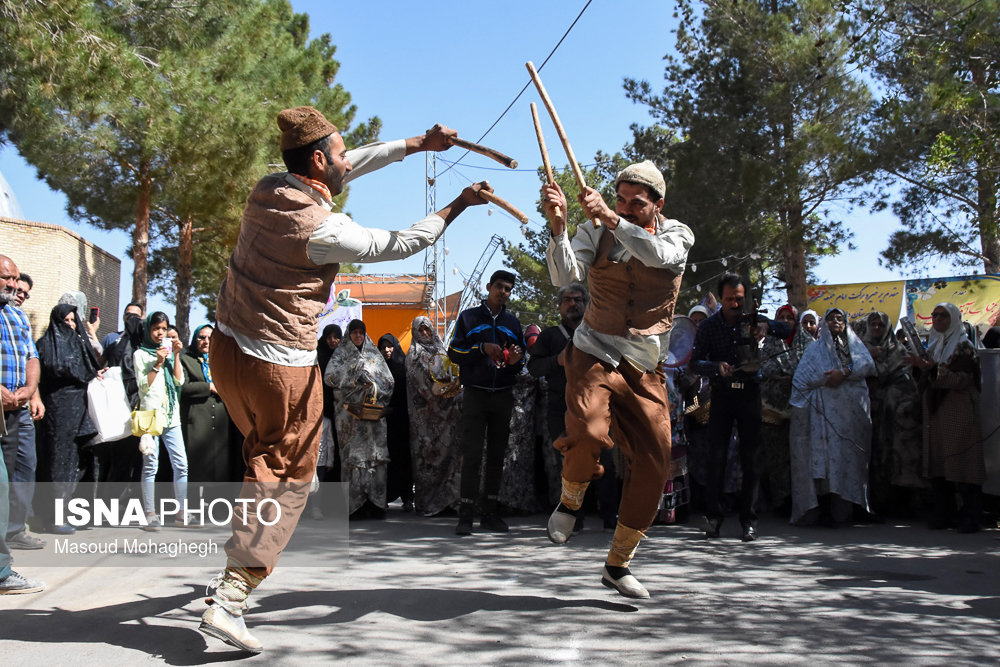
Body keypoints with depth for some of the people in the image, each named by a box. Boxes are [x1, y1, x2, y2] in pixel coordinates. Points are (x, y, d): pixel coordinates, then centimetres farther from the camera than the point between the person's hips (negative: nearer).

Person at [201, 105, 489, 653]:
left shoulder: (268, 190, 2)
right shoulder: (322, 228, -20)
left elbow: (354, 165, 13)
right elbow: (397, 246, -7)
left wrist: (419, 143, 18)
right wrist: (460, 204, 4)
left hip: (228, 345, 8)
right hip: (280, 367, -8)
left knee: (265, 456, 27)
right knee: (287, 478, 3)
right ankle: (229, 600, 0)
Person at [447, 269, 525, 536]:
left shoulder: (512, 322, 16)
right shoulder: (469, 317, 5)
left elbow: (522, 359, 20)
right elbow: (454, 352, 0)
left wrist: (515, 361, -3)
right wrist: (482, 348, -14)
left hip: (503, 396, 4)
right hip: (475, 394, -4)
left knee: (497, 456, 6)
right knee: (472, 455, -8)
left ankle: (491, 514, 12)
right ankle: (466, 515, -6)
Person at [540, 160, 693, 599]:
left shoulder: (677, 234, 3)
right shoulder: (595, 232, 3)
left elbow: (659, 255, -22)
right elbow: (565, 276, -14)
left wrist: (611, 218, -32)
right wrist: (557, 225, -29)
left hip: (645, 369, 2)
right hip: (594, 355, -2)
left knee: (654, 466, -1)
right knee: (588, 431, -31)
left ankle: (618, 564, 17)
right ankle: (570, 502, 3)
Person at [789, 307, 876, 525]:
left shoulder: (855, 345, 20)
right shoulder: (815, 350, 16)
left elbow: (868, 365, 0)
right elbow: (802, 377, 4)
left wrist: (844, 372, -14)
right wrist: (826, 379, -8)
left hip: (851, 411, 2)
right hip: (825, 411, -2)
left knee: (848, 458, -5)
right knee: (823, 460, -10)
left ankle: (842, 509, -2)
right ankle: (824, 510, -9)